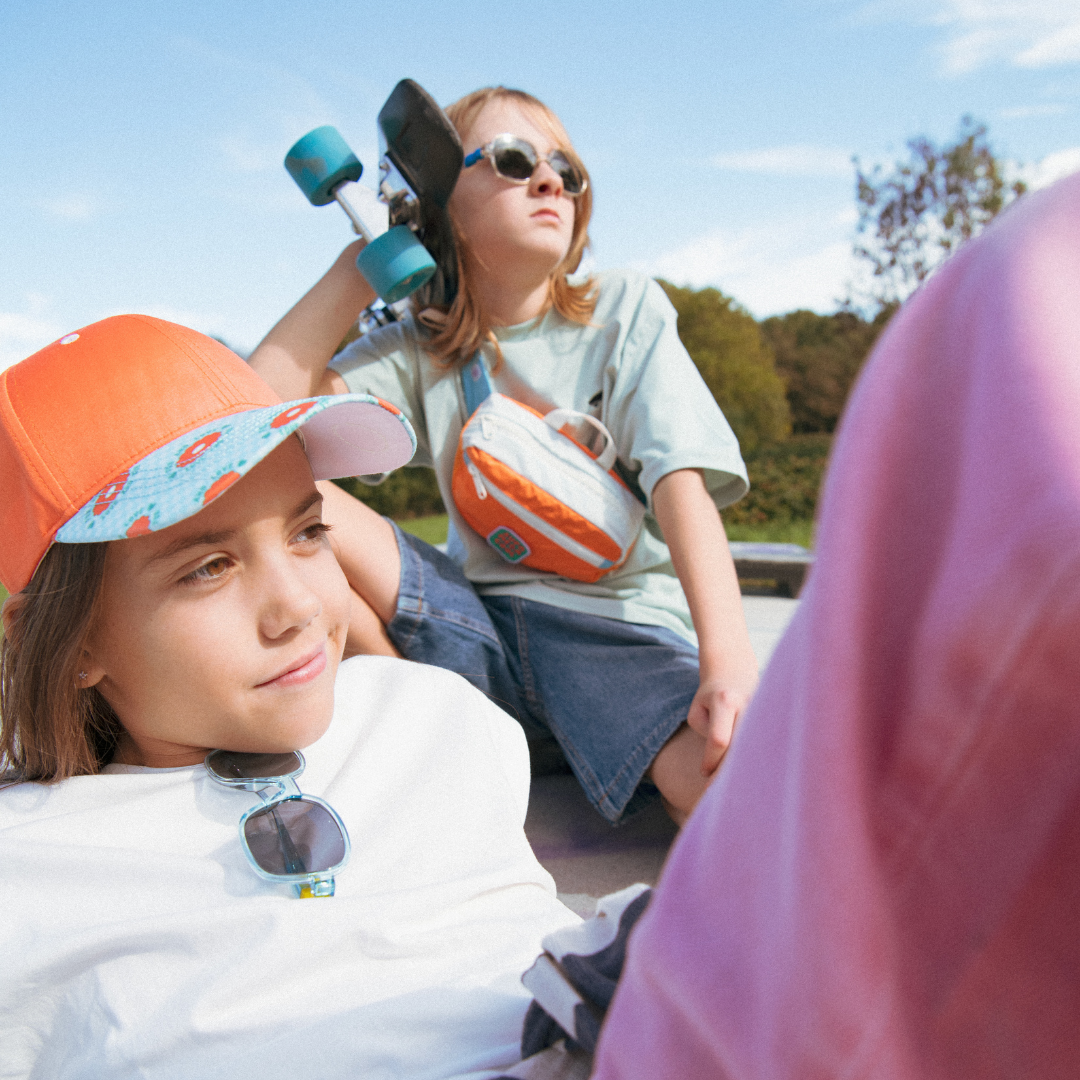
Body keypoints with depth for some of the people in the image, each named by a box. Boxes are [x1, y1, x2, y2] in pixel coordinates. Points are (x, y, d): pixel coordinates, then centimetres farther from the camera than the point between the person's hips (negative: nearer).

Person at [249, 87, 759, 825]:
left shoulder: (625, 311, 4)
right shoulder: (420, 349, 8)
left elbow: (682, 480, -11)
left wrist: (729, 662, -25)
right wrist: (364, 261, 0)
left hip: (619, 623, -2)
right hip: (477, 620, 3)